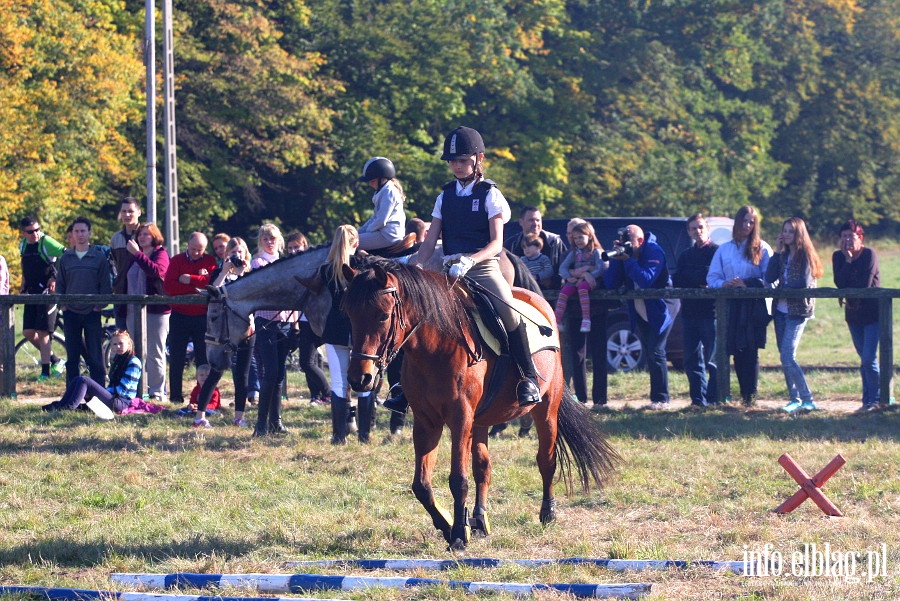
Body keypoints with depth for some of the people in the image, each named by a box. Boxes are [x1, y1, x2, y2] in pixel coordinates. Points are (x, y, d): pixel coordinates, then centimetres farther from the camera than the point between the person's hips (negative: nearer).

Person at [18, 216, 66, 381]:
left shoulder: (46, 242, -14)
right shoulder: (23, 245, 8)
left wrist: (55, 279, -16)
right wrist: (23, 288, 18)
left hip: (47, 291, -7)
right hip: (32, 293, 7)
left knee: (42, 332, -8)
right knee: (28, 332, 5)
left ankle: (45, 370, -1)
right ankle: (54, 360, 21)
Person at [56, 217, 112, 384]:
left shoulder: (99, 257, 2)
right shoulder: (66, 258, 9)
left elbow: (106, 284, 3)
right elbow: (60, 284, 15)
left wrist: (99, 305, -6)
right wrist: (62, 304, 3)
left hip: (92, 313, -3)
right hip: (71, 313, 3)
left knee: (95, 356, -4)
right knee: (72, 357, 5)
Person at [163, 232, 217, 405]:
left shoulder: (210, 261, 4)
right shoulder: (176, 261, 3)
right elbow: (168, 286, -11)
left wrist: (190, 279, -15)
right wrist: (198, 284, -15)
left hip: (202, 317, 0)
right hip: (179, 316, 0)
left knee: (204, 358, 2)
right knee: (177, 358, 2)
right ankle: (175, 395, 7)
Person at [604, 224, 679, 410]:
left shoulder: (654, 252, -17)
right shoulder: (624, 253, 1)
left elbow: (646, 279, -32)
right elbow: (610, 284, -7)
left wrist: (627, 260, -29)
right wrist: (616, 258, -19)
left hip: (660, 309, -7)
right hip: (641, 312, 7)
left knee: (656, 351, -14)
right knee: (651, 354, 9)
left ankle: (661, 399, -12)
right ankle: (657, 397, 14)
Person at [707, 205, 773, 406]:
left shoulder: (762, 248, 5)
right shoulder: (724, 250, 16)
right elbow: (712, 277, 11)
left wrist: (747, 283, -15)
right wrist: (724, 284, -10)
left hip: (754, 306, -3)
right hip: (731, 306, 3)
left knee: (751, 351, -9)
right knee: (737, 352, 1)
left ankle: (751, 395, -8)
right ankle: (744, 393, 8)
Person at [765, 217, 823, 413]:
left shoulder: (805, 255, -7)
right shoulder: (784, 256, 12)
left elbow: (804, 283, -17)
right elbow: (769, 278, 1)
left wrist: (782, 287, -5)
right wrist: (777, 252, -4)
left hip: (798, 311, -7)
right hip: (781, 310, 7)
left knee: (788, 357, -15)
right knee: (785, 358, 7)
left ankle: (807, 400, -11)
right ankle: (795, 398, 14)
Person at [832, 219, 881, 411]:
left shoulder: (869, 254, -13)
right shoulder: (838, 257, 2)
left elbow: (864, 285, -20)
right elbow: (839, 283, -12)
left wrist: (847, 291, -9)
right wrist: (848, 260, -18)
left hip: (872, 313, -5)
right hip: (854, 314, 5)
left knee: (869, 359, -12)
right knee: (865, 359, 10)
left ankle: (875, 399, -1)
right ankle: (869, 399, 15)